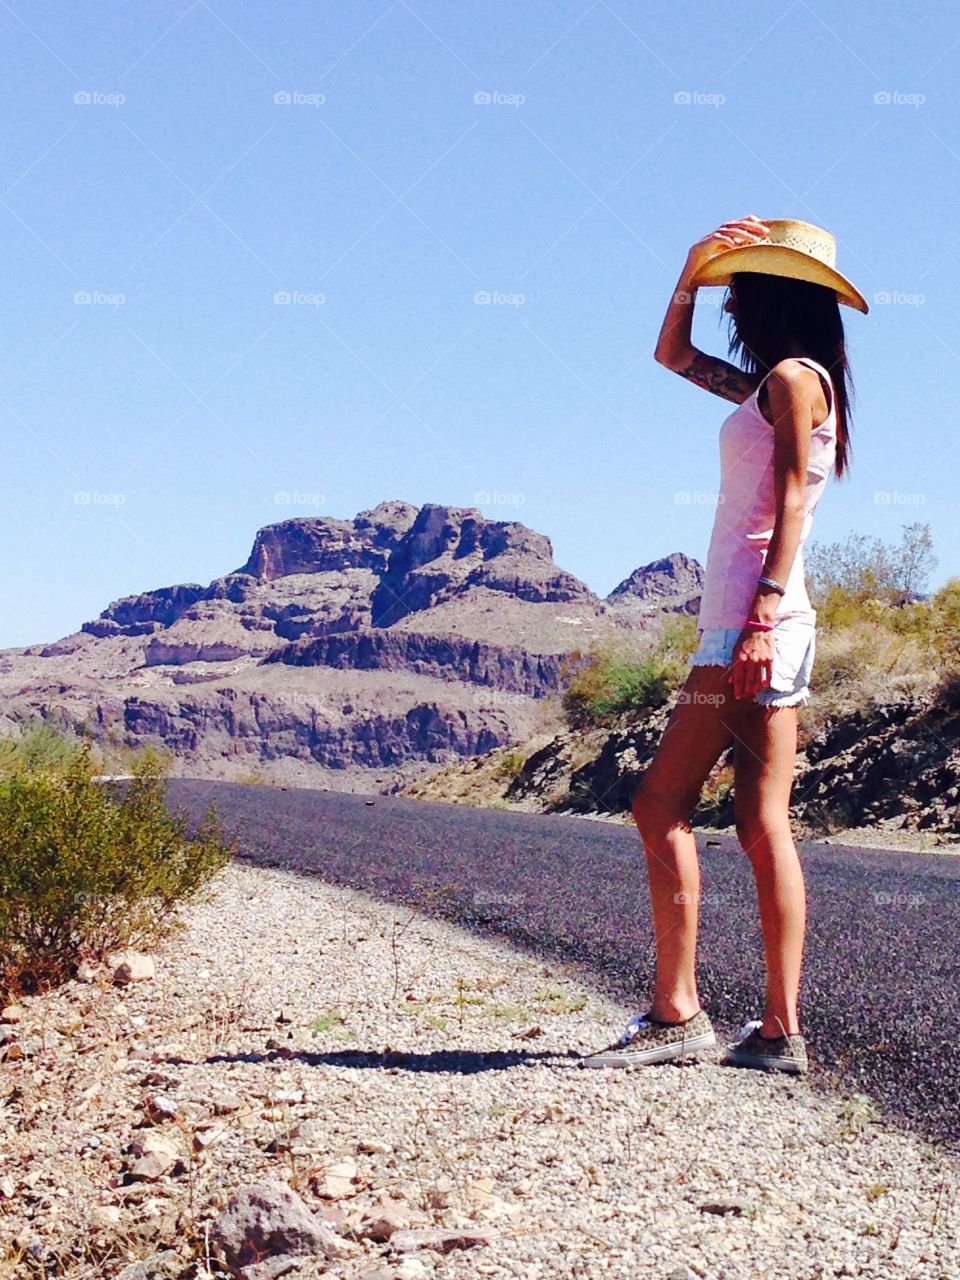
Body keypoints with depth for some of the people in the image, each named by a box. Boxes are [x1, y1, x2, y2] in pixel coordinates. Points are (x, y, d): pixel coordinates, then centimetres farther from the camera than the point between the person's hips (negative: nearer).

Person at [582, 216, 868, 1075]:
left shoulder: (794, 377, -5)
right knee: (763, 825, 4)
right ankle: (780, 1030, 4)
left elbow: (791, 503, -15)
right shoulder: (773, 387, 21)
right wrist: (693, 269, 19)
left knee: (662, 806, -9)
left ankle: (677, 1014, -8)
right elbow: (672, 355, 33)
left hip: (753, 622, -9)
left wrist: (761, 616, -22)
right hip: (747, 626, 9)